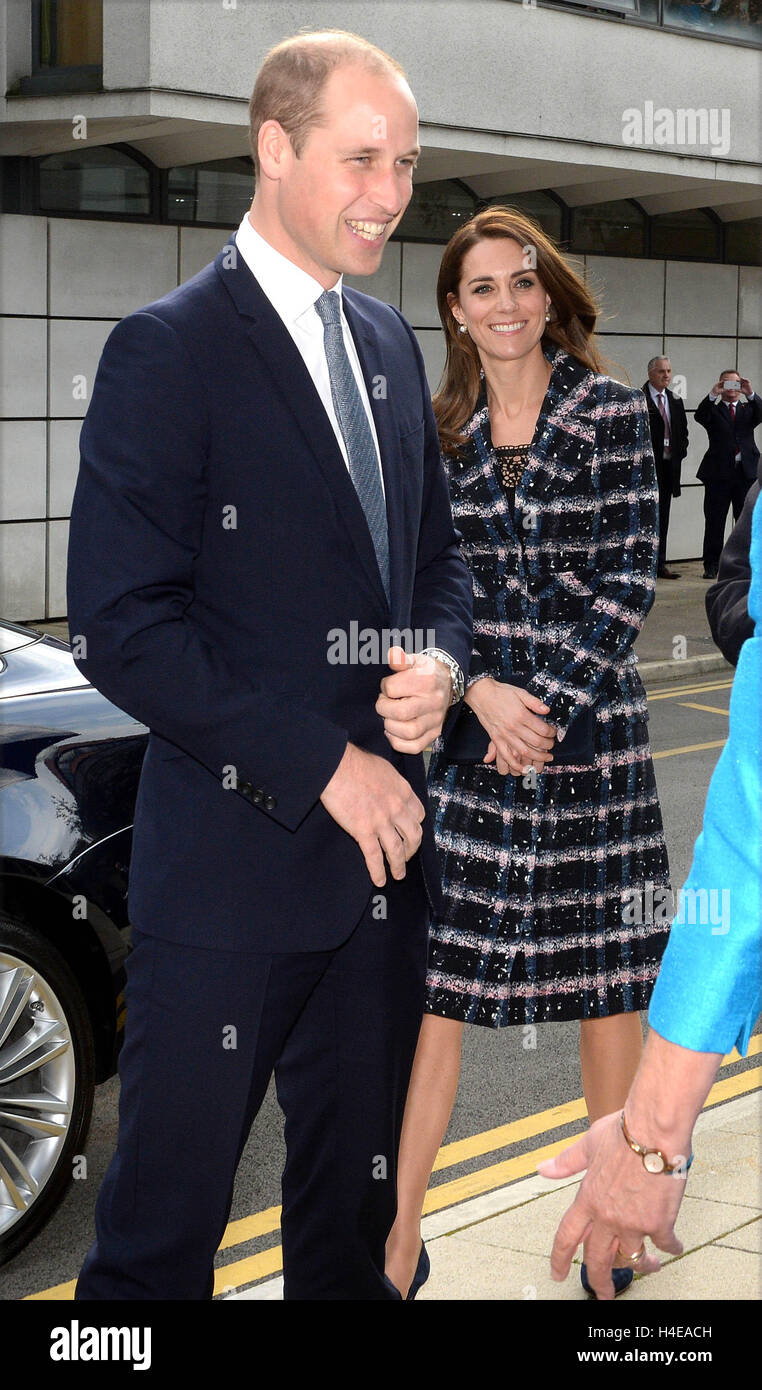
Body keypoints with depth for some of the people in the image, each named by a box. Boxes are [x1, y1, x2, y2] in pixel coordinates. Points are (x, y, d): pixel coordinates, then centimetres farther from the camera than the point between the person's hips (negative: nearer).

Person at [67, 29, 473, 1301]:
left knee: (355, 1196, 18)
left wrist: (438, 665, -2)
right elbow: (122, 629, -15)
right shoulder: (168, 351, -10)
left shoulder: (390, 345, 12)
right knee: (165, 1213, 3)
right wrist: (323, 765, -16)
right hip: (235, 858, -7)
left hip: (383, 843, 7)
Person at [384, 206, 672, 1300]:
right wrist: (480, 692, -11)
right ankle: (399, 1238, 6)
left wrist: (550, 702, -13)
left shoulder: (612, 413, 0)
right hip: (460, 726, 1)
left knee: (607, 967, 8)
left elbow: (627, 579, -5)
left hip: (588, 727, -1)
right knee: (429, 972, -2)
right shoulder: (433, 429, 6)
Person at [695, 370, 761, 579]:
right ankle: (711, 566, 7)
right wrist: (713, 394, -25)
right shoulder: (713, 410, 9)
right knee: (714, 523, 1)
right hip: (719, 473, -2)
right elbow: (699, 416, -13)